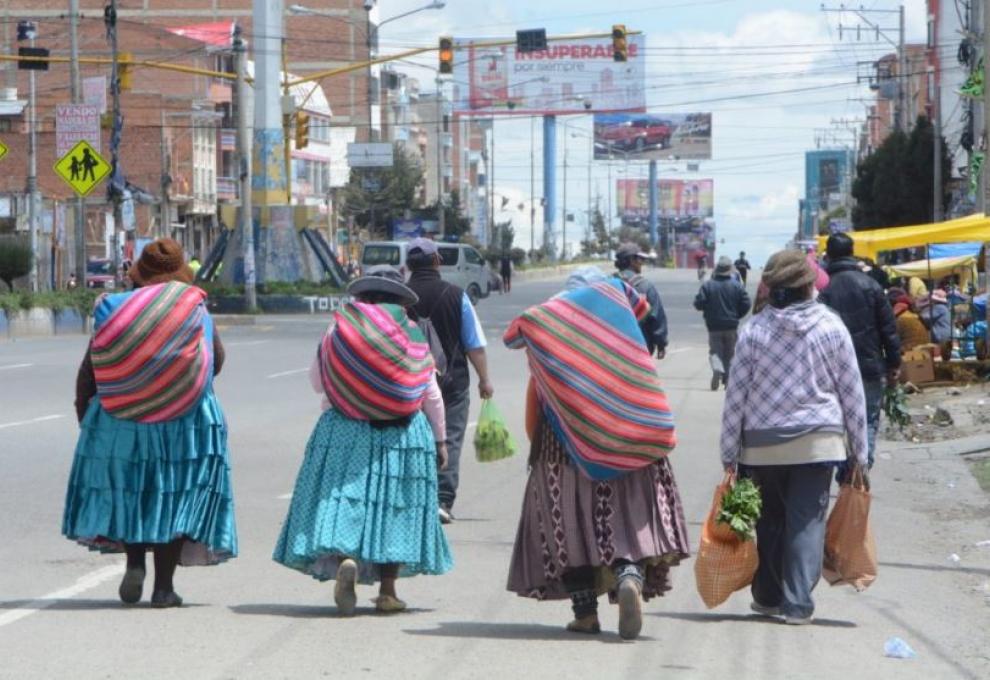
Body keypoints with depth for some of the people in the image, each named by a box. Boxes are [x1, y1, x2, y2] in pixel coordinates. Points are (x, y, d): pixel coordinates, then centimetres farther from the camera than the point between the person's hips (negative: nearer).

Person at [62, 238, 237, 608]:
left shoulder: (113, 310, 0)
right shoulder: (195, 312, -2)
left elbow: (89, 372, 1)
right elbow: (217, 361, 6)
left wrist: (84, 417, 11)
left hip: (118, 422, 1)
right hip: (186, 424, -1)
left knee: (125, 488, 17)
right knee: (175, 495, 6)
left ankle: (134, 563, 1)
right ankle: (164, 585, 3)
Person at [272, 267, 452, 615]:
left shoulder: (338, 329, 0)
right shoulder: (412, 334, 0)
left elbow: (316, 381, 8)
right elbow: (432, 395, 4)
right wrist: (439, 439, 13)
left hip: (344, 431, 0)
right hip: (403, 433, 0)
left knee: (344, 496, 0)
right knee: (395, 504, 7)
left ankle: (345, 559, -27)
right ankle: (387, 591, 6)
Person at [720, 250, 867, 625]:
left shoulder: (754, 330, -2)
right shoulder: (831, 327, -2)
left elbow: (736, 394, -1)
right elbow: (852, 392, 3)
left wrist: (729, 453, 5)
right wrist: (858, 451, 11)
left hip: (763, 443, 1)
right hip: (818, 440, -1)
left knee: (770, 519, 15)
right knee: (807, 520, 0)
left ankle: (768, 596, 23)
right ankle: (798, 603, -8)